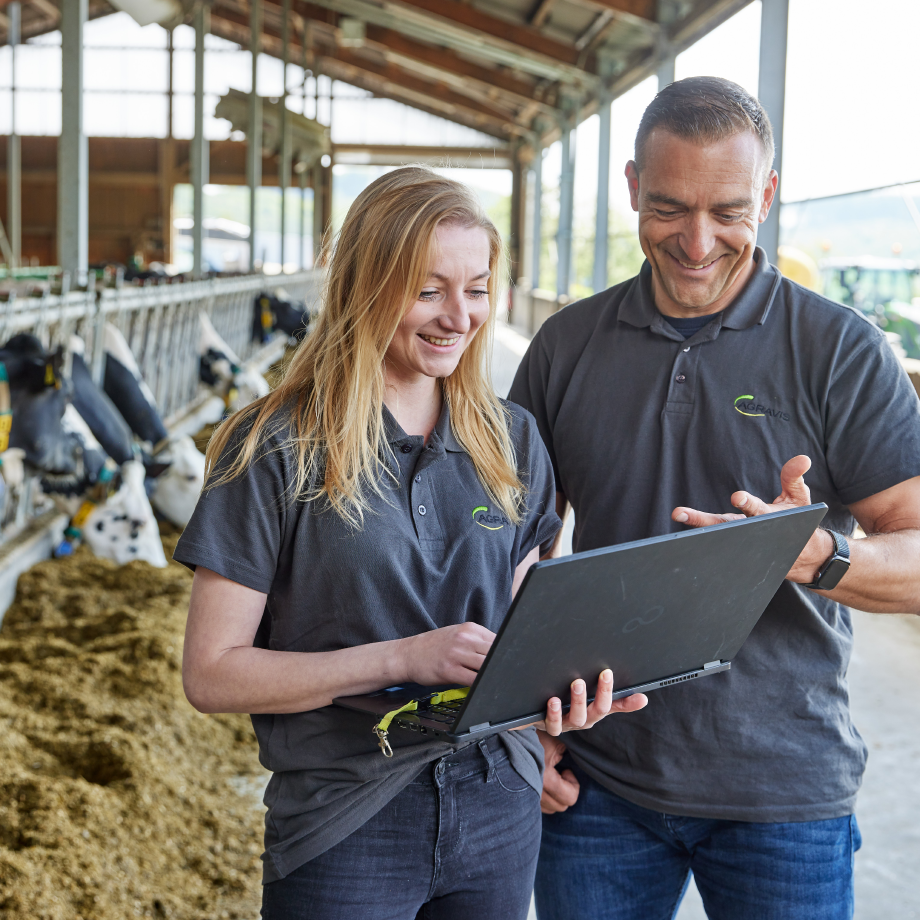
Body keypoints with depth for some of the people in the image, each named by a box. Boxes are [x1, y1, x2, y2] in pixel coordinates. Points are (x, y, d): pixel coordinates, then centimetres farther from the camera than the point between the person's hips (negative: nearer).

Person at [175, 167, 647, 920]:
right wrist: (404, 658, -22)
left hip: (499, 811, 5)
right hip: (346, 823, -4)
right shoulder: (279, 451, -11)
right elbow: (211, 673, -12)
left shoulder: (512, 442, 4)